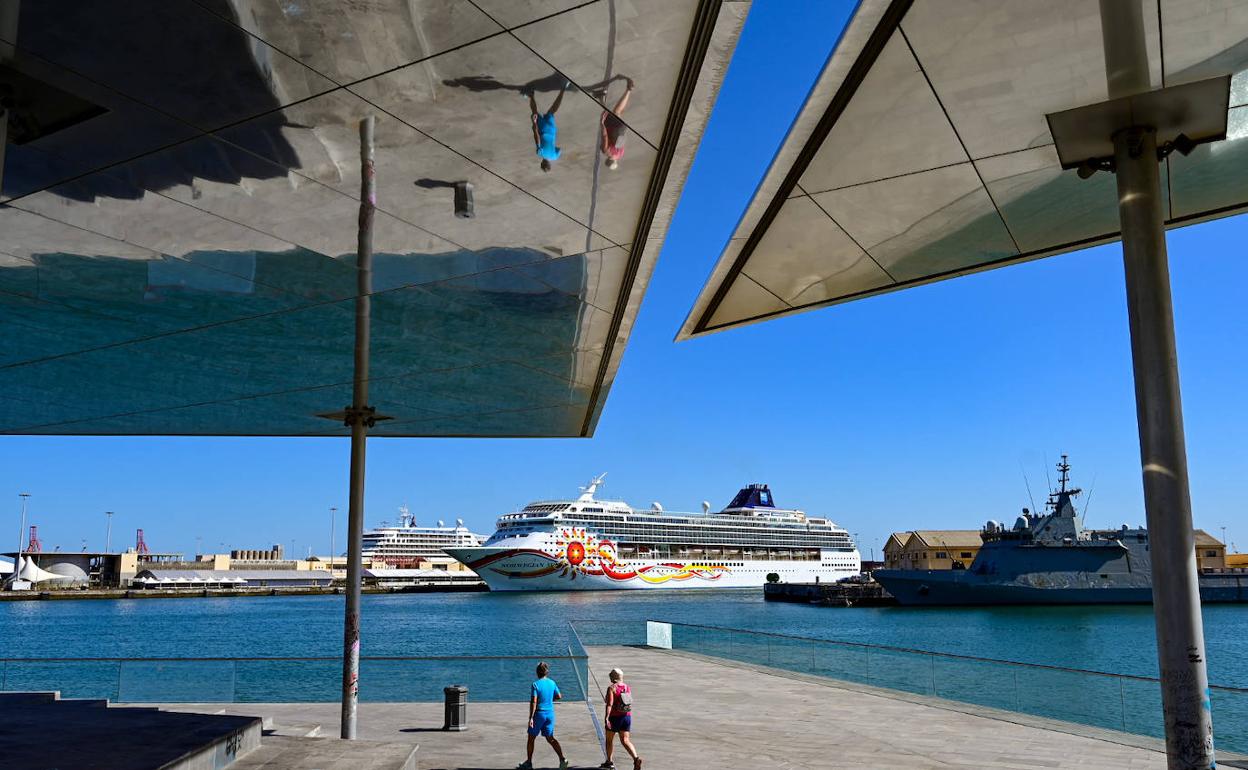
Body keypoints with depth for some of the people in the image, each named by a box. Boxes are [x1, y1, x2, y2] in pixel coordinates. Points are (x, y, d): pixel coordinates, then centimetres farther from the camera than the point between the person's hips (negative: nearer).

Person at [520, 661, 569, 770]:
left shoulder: (536, 684, -14)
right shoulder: (552, 682, 3)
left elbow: (533, 702, -19)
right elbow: (559, 696, 11)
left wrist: (531, 718, -18)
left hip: (539, 713, -5)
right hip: (550, 713, 5)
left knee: (531, 738, 12)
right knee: (550, 738, 11)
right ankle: (562, 759, -4)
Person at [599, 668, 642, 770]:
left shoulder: (611, 688, -11)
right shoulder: (628, 688, 7)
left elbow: (609, 704, -22)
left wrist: (606, 717, -29)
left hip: (614, 717, -5)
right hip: (627, 716, 5)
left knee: (609, 739, 15)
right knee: (625, 741, 4)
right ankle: (636, 757, -19)